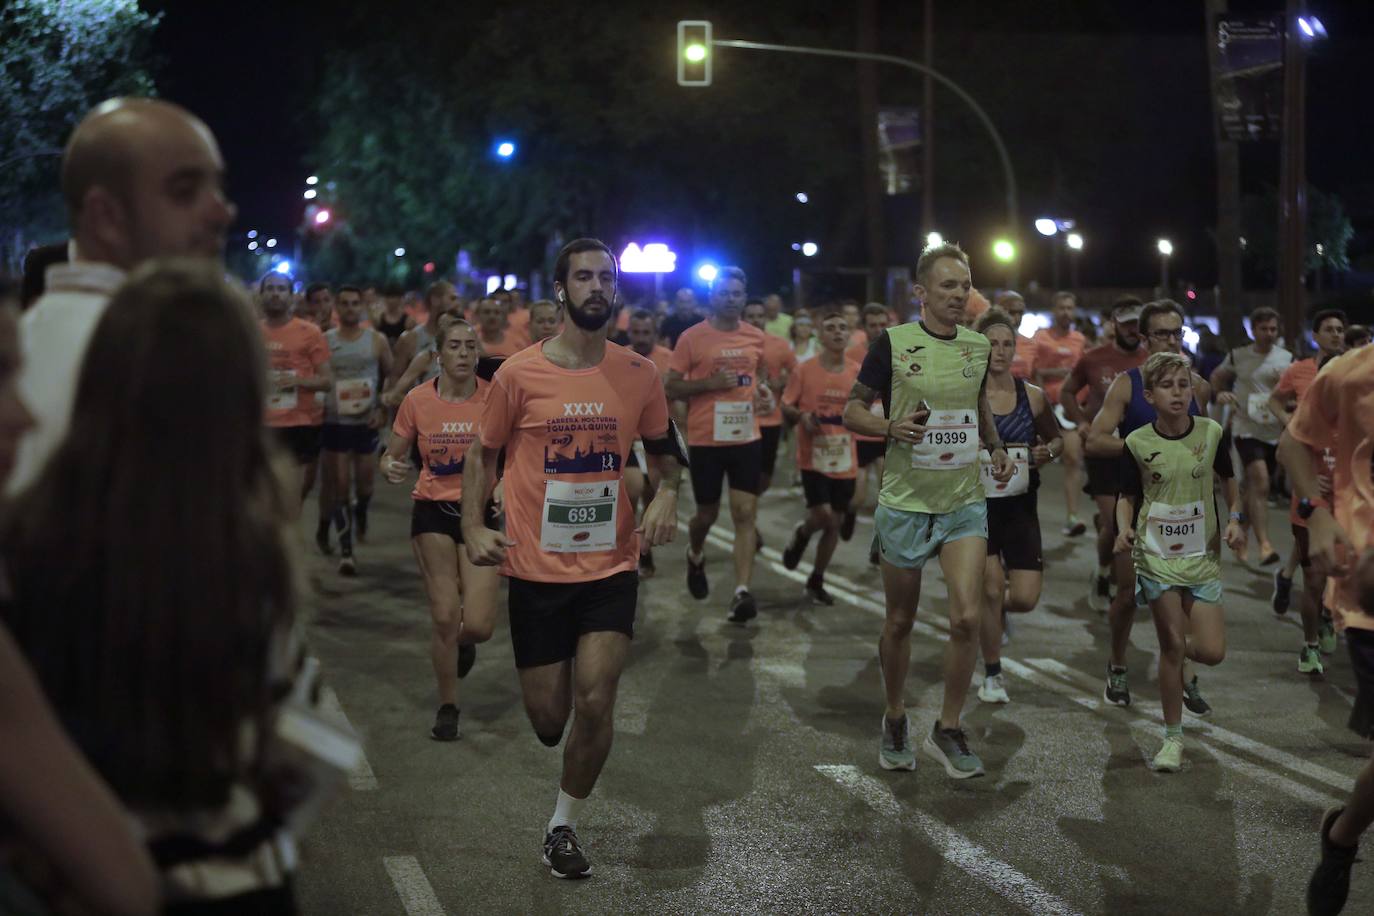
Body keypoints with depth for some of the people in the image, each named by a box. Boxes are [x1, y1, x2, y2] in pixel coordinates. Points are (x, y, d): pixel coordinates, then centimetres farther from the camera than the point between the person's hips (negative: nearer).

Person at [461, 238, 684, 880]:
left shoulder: (638, 374, 0)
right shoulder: (519, 374, -6)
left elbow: (663, 448, 15)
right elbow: (483, 454, 4)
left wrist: (667, 495, -6)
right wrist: (473, 527, -10)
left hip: (611, 567, 1)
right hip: (537, 569, -1)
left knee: (594, 703, -10)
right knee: (547, 719, 5)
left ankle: (564, 826, 13)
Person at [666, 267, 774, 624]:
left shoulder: (755, 336, 6)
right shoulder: (692, 337, -6)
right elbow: (671, 387, -4)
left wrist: (764, 390, 4)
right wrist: (710, 383, -18)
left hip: (746, 437, 2)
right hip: (705, 439, -2)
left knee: (745, 514, -8)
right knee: (707, 514, 11)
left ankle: (742, 593, -12)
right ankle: (695, 557, 45)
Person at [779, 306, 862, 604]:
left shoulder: (858, 372, 1)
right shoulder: (804, 370, -7)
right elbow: (785, 406, 0)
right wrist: (801, 416, -19)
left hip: (845, 461, 3)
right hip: (813, 458, -3)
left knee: (834, 523, 9)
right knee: (822, 515, -17)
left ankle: (816, 581, 26)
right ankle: (801, 534, 20)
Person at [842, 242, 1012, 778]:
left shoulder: (978, 346, 6)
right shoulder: (893, 343, -8)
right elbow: (852, 411, -3)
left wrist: (996, 447, 7)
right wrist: (892, 428, -21)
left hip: (965, 503, 3)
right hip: (905, 504, -2)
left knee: (967, 617, -11)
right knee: (900, 622, 9)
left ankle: (949, 730, 5)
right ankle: (895, 721, 31)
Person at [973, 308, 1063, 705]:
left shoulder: (1033, 397, 1)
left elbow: (1056, 438, 16)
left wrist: (1048, 452, -6)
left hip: (1020, 507, 3)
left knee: (1025, 599, -4)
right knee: (991, 590, -6)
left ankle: (996, 608, 34)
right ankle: (992, 675, 14)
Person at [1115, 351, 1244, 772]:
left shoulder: (1211, 433, -3)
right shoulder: (1137, 443, -6)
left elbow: (1228, 481, 13)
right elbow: (1128, 496, 5)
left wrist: (1235, 518, -4)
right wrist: (1124, 529, -14)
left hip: (1203, 555, 1)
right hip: (1156, 556, -1)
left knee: (1211, 652, -5)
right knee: (1172, 647, -2)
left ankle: (1178, 646, 32)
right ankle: (1173, 738, 12)